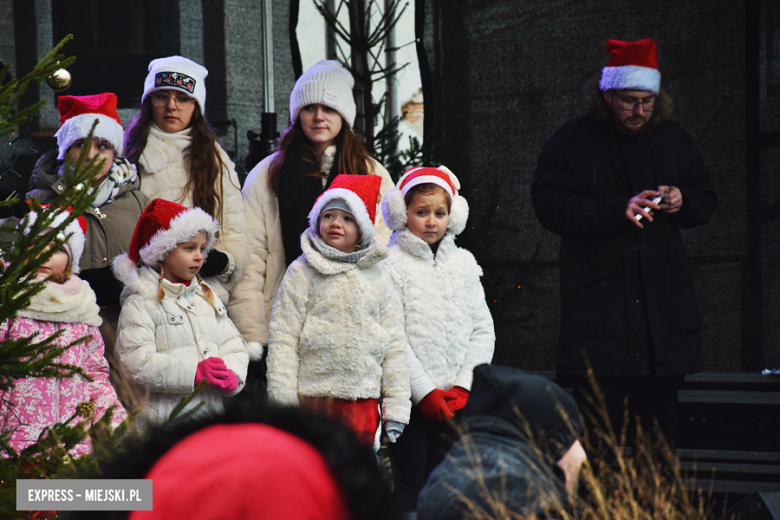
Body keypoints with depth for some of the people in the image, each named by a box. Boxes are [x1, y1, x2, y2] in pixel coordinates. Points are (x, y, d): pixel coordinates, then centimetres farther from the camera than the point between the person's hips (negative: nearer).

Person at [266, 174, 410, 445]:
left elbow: (394, 344, 14)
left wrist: (396, 411, 10)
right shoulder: (302, 273, 1)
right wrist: (283, 405, -9)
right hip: (314, 400, -3)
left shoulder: (377, 278, 12)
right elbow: (282, 339, -2)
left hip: (363, 404, 3)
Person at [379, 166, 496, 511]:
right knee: (410, 487, -1)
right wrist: (425, 391, -12)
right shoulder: (391, 264, -3)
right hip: (411, 396, -4)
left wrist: (463, 385, -1)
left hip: (455, 400, 4)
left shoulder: (464, 263, 12)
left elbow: (482, 329, 10)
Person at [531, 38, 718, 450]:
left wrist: (682, 201, -2)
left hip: (664, 300, 4)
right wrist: (617, 210, -19)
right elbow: (550, 206, -9)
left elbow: (706, 200, 22)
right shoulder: (572, 141, 0)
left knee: (660, 418, 8)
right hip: (598, 304, -4)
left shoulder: (673, 139, 14)